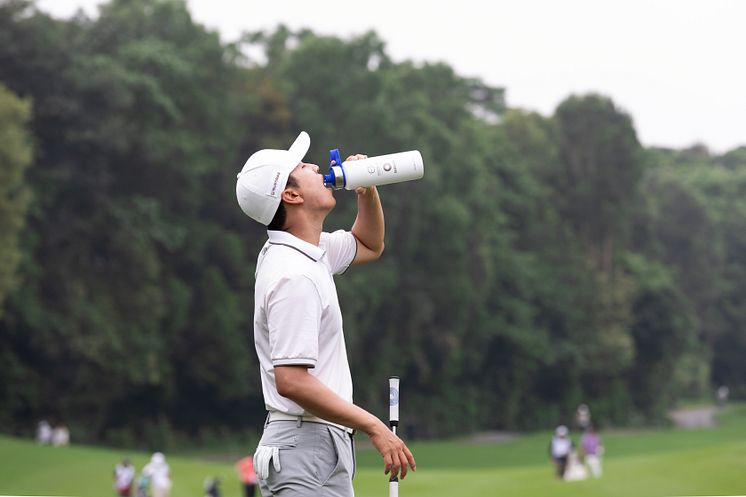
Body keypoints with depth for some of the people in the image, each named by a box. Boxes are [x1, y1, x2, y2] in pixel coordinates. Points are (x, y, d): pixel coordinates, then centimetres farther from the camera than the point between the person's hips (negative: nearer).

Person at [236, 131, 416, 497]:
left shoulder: (312, 252, 13)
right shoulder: (294, 276, -18)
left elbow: (369, 246, 33)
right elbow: (290, 380, -24)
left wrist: (367, 191, 12)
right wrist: (375, 427, -22)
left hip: (325, 445, 10)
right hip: (306, 449, -10)